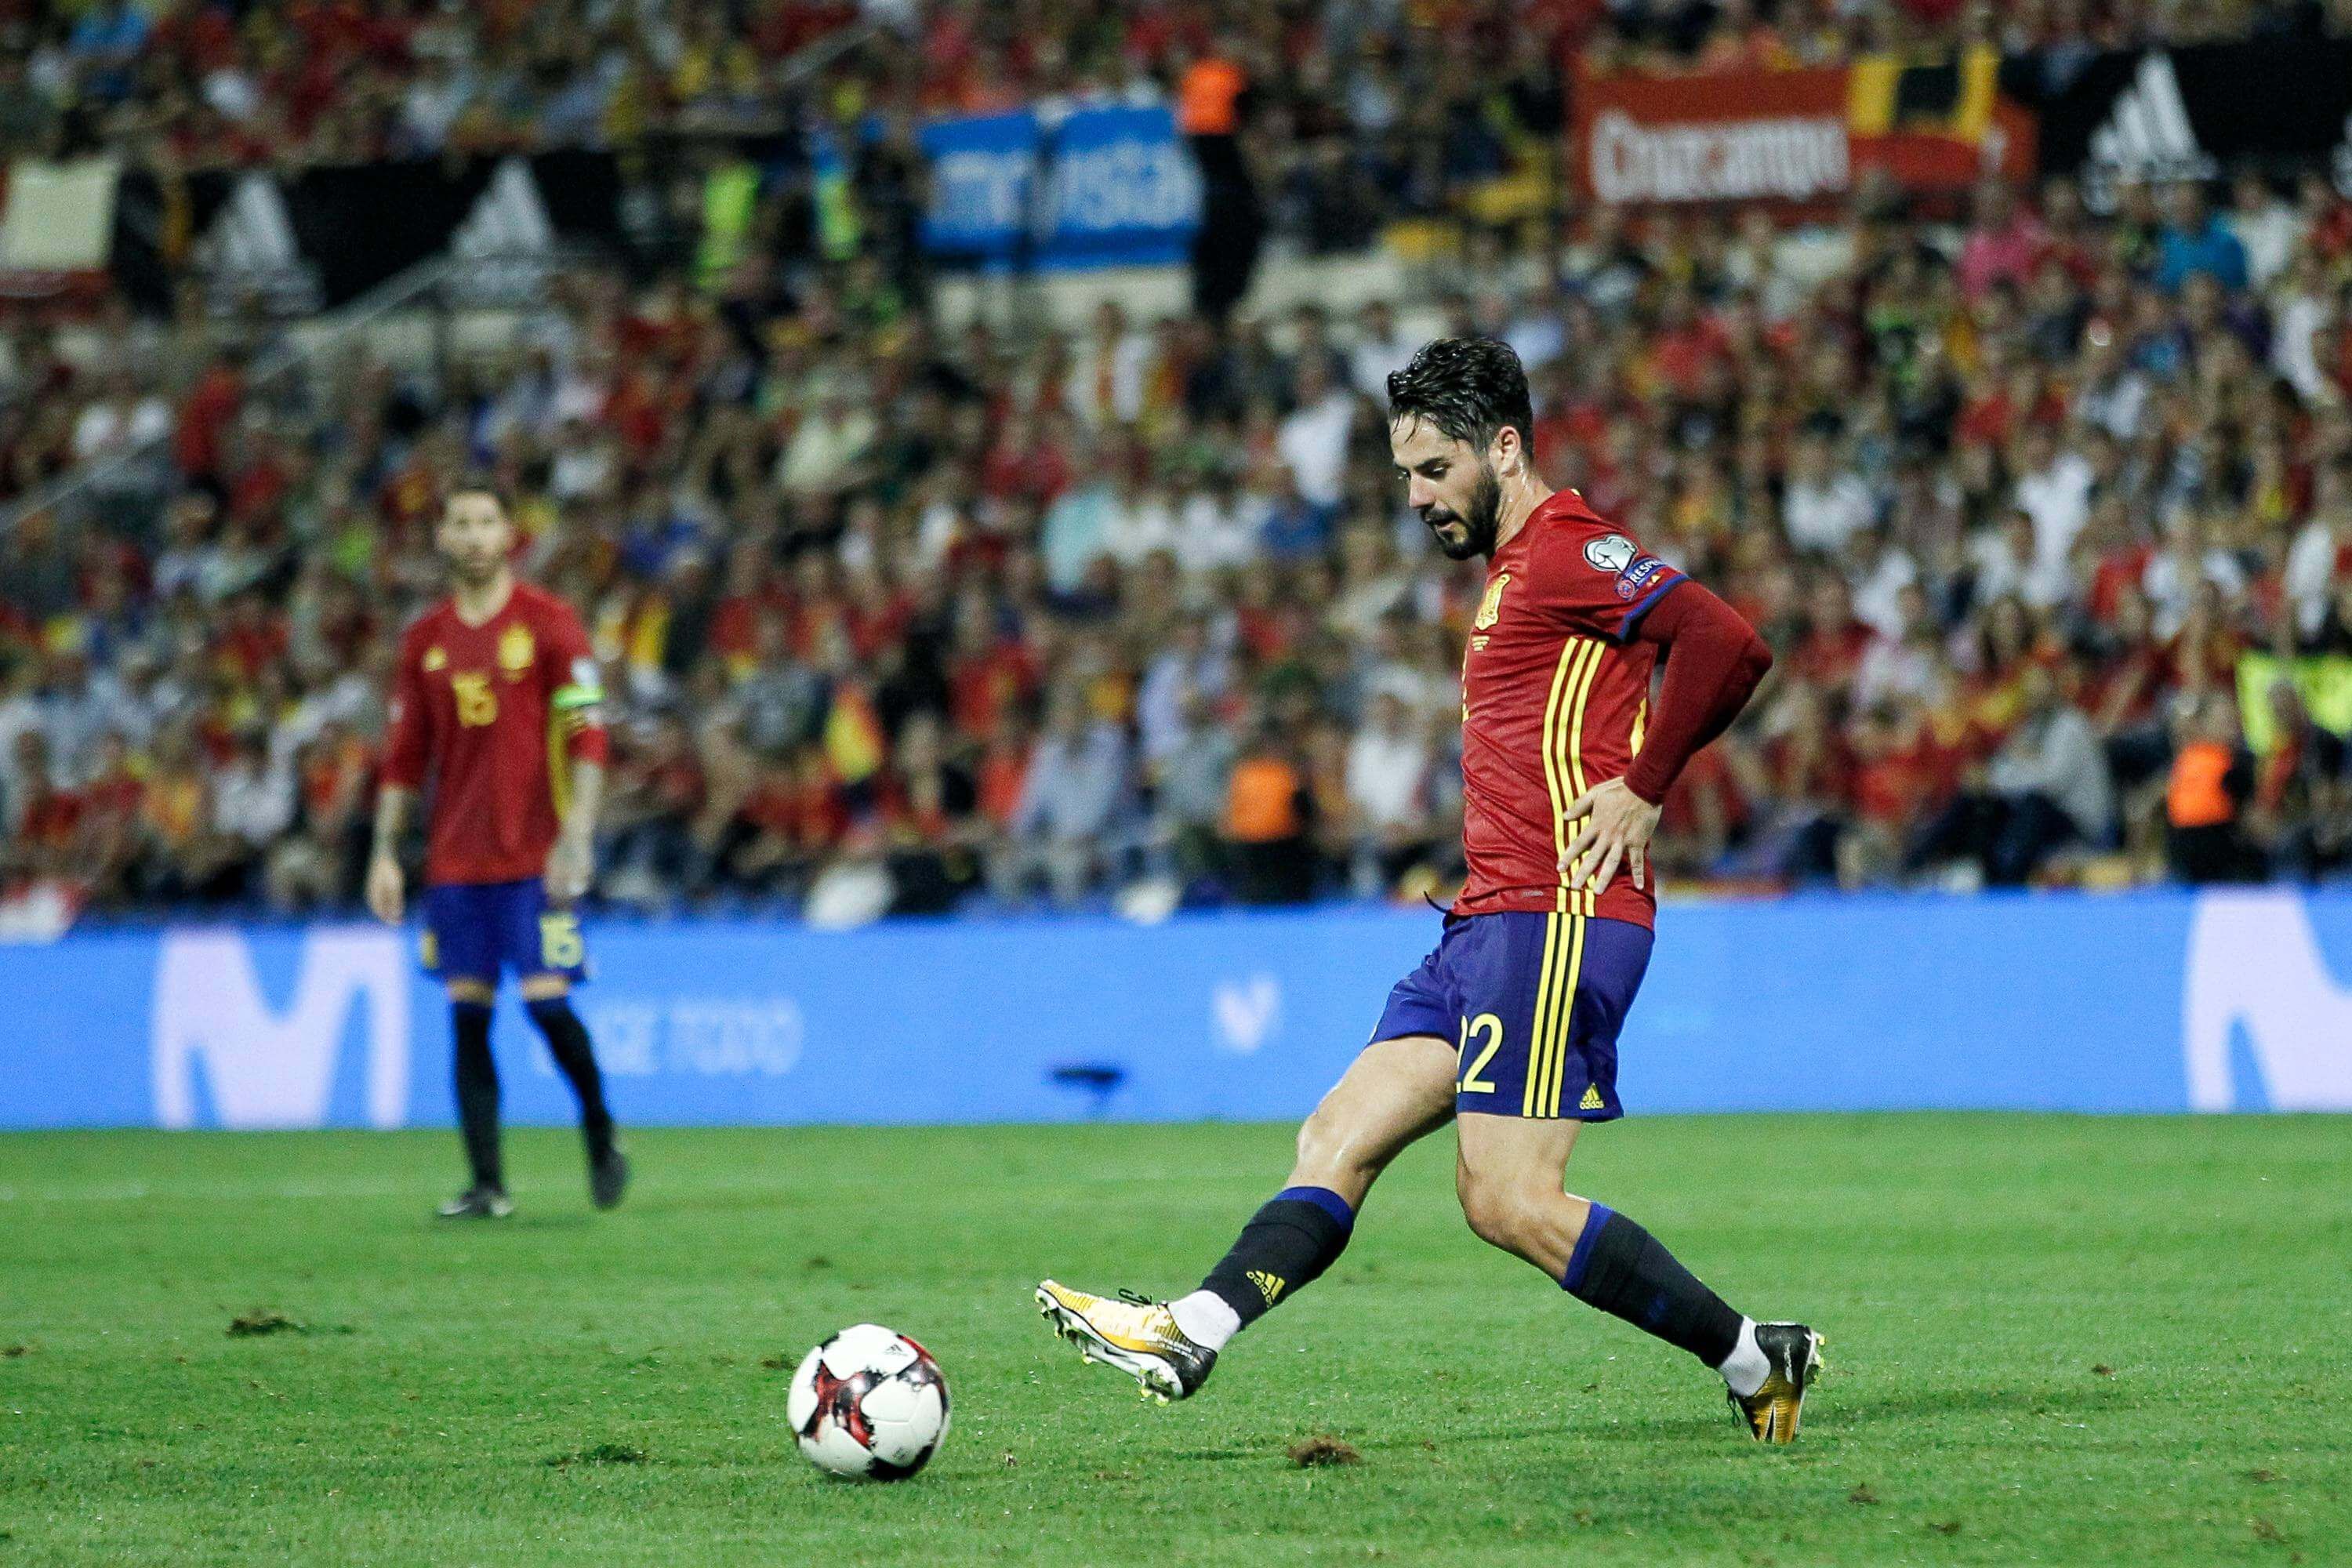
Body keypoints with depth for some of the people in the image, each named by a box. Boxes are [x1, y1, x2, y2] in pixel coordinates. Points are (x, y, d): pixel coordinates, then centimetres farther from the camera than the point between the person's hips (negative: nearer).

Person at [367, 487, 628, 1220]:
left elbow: (587, 735, -7)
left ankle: (601, 1134, 13)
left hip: (533, 855, -4)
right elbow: (405, 755, 15)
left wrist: (577, 833, -16)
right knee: (467, 1014, 1)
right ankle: (487, 1184, 3)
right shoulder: (425, 638, 11)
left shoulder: (548, 621, -2)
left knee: (546, 1000, -10)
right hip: (454, 857, 4)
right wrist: (385, 853, 9)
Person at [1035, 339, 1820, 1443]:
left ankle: (1753, 1360, -4)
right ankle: (1191, 1337, -7)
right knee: (1339, 1140, 1)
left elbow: (1728, 644, -22)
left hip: (1557, 918, -10)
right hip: (1489, 924, 10)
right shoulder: (1512, 566, 22)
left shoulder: (1567, 550, -9)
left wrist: (1643, 791, -15)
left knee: (1507, 1199, -13)